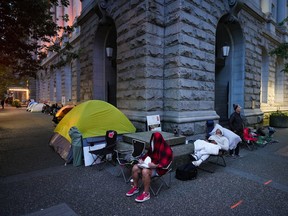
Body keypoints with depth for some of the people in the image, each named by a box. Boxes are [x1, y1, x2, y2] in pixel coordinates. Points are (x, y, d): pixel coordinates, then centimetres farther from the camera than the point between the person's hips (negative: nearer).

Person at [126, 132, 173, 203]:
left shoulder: (166, 149, -20)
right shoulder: (154, 146, 2)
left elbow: (165, 163, -22)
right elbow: (148, 154, 16)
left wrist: (155, 166, -32)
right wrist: (142, 159, -1)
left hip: (159, 168, -8)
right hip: (150, 164, 8)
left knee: (145, 171, -34)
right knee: (135, 167, -10)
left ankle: (146, 194, -19)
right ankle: (135, 188, 6)